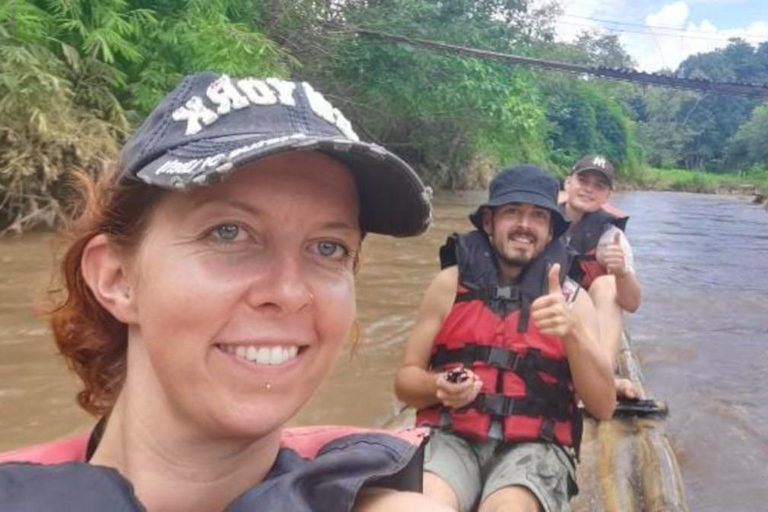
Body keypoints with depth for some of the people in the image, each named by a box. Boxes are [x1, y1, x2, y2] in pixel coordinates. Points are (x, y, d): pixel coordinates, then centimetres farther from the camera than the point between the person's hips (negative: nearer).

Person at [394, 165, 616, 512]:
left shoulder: (572, 298, 8)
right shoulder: (451, 282, 6)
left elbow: (604, 406, 0)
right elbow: (405, 380, 9)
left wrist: (572, 332, -16)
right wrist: (438, 387, -14)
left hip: (534, 446, 1)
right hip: (450, 436, 0)